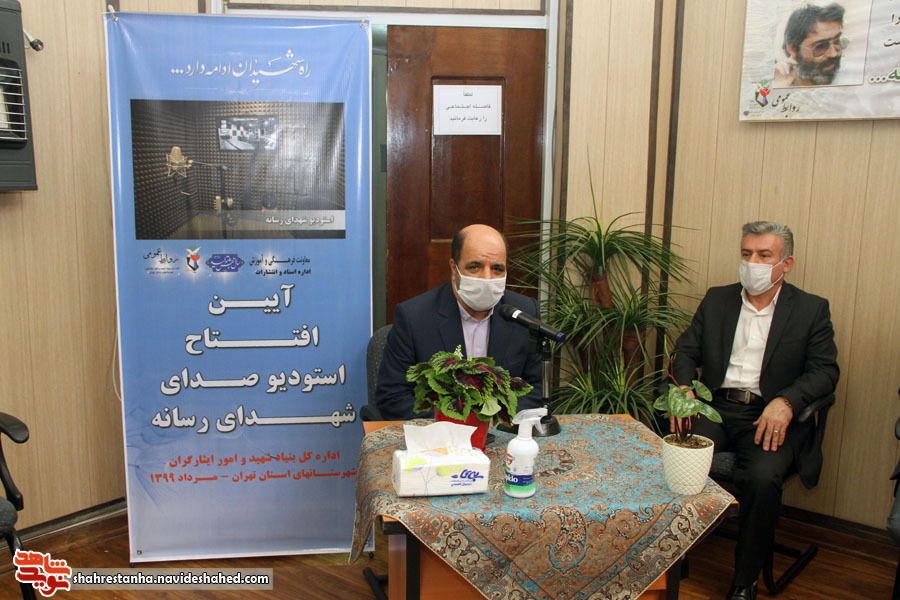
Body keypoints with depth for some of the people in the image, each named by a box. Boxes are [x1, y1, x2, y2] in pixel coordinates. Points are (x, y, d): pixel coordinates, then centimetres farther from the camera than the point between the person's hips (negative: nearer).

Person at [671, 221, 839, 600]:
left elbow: (825, 370, 0)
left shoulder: (812, 310, 7)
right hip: (715, 408, 2)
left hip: (770, 416, -2)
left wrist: (785, 401, -19)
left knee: (763, 478, -31)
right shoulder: (717, 300, 16)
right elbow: (686, 351, 13)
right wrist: (683, 386, -9)